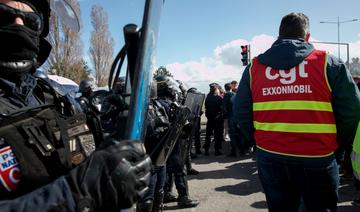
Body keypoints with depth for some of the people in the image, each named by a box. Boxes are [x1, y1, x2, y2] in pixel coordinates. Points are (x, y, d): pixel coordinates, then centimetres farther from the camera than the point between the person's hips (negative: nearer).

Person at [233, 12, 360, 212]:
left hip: (269, 157, 2)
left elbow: (241, 113, 1)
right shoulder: (328, 63, -4)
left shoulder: (254, 67, 1)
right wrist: (336, 144, 12)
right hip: (317, 158, -1)